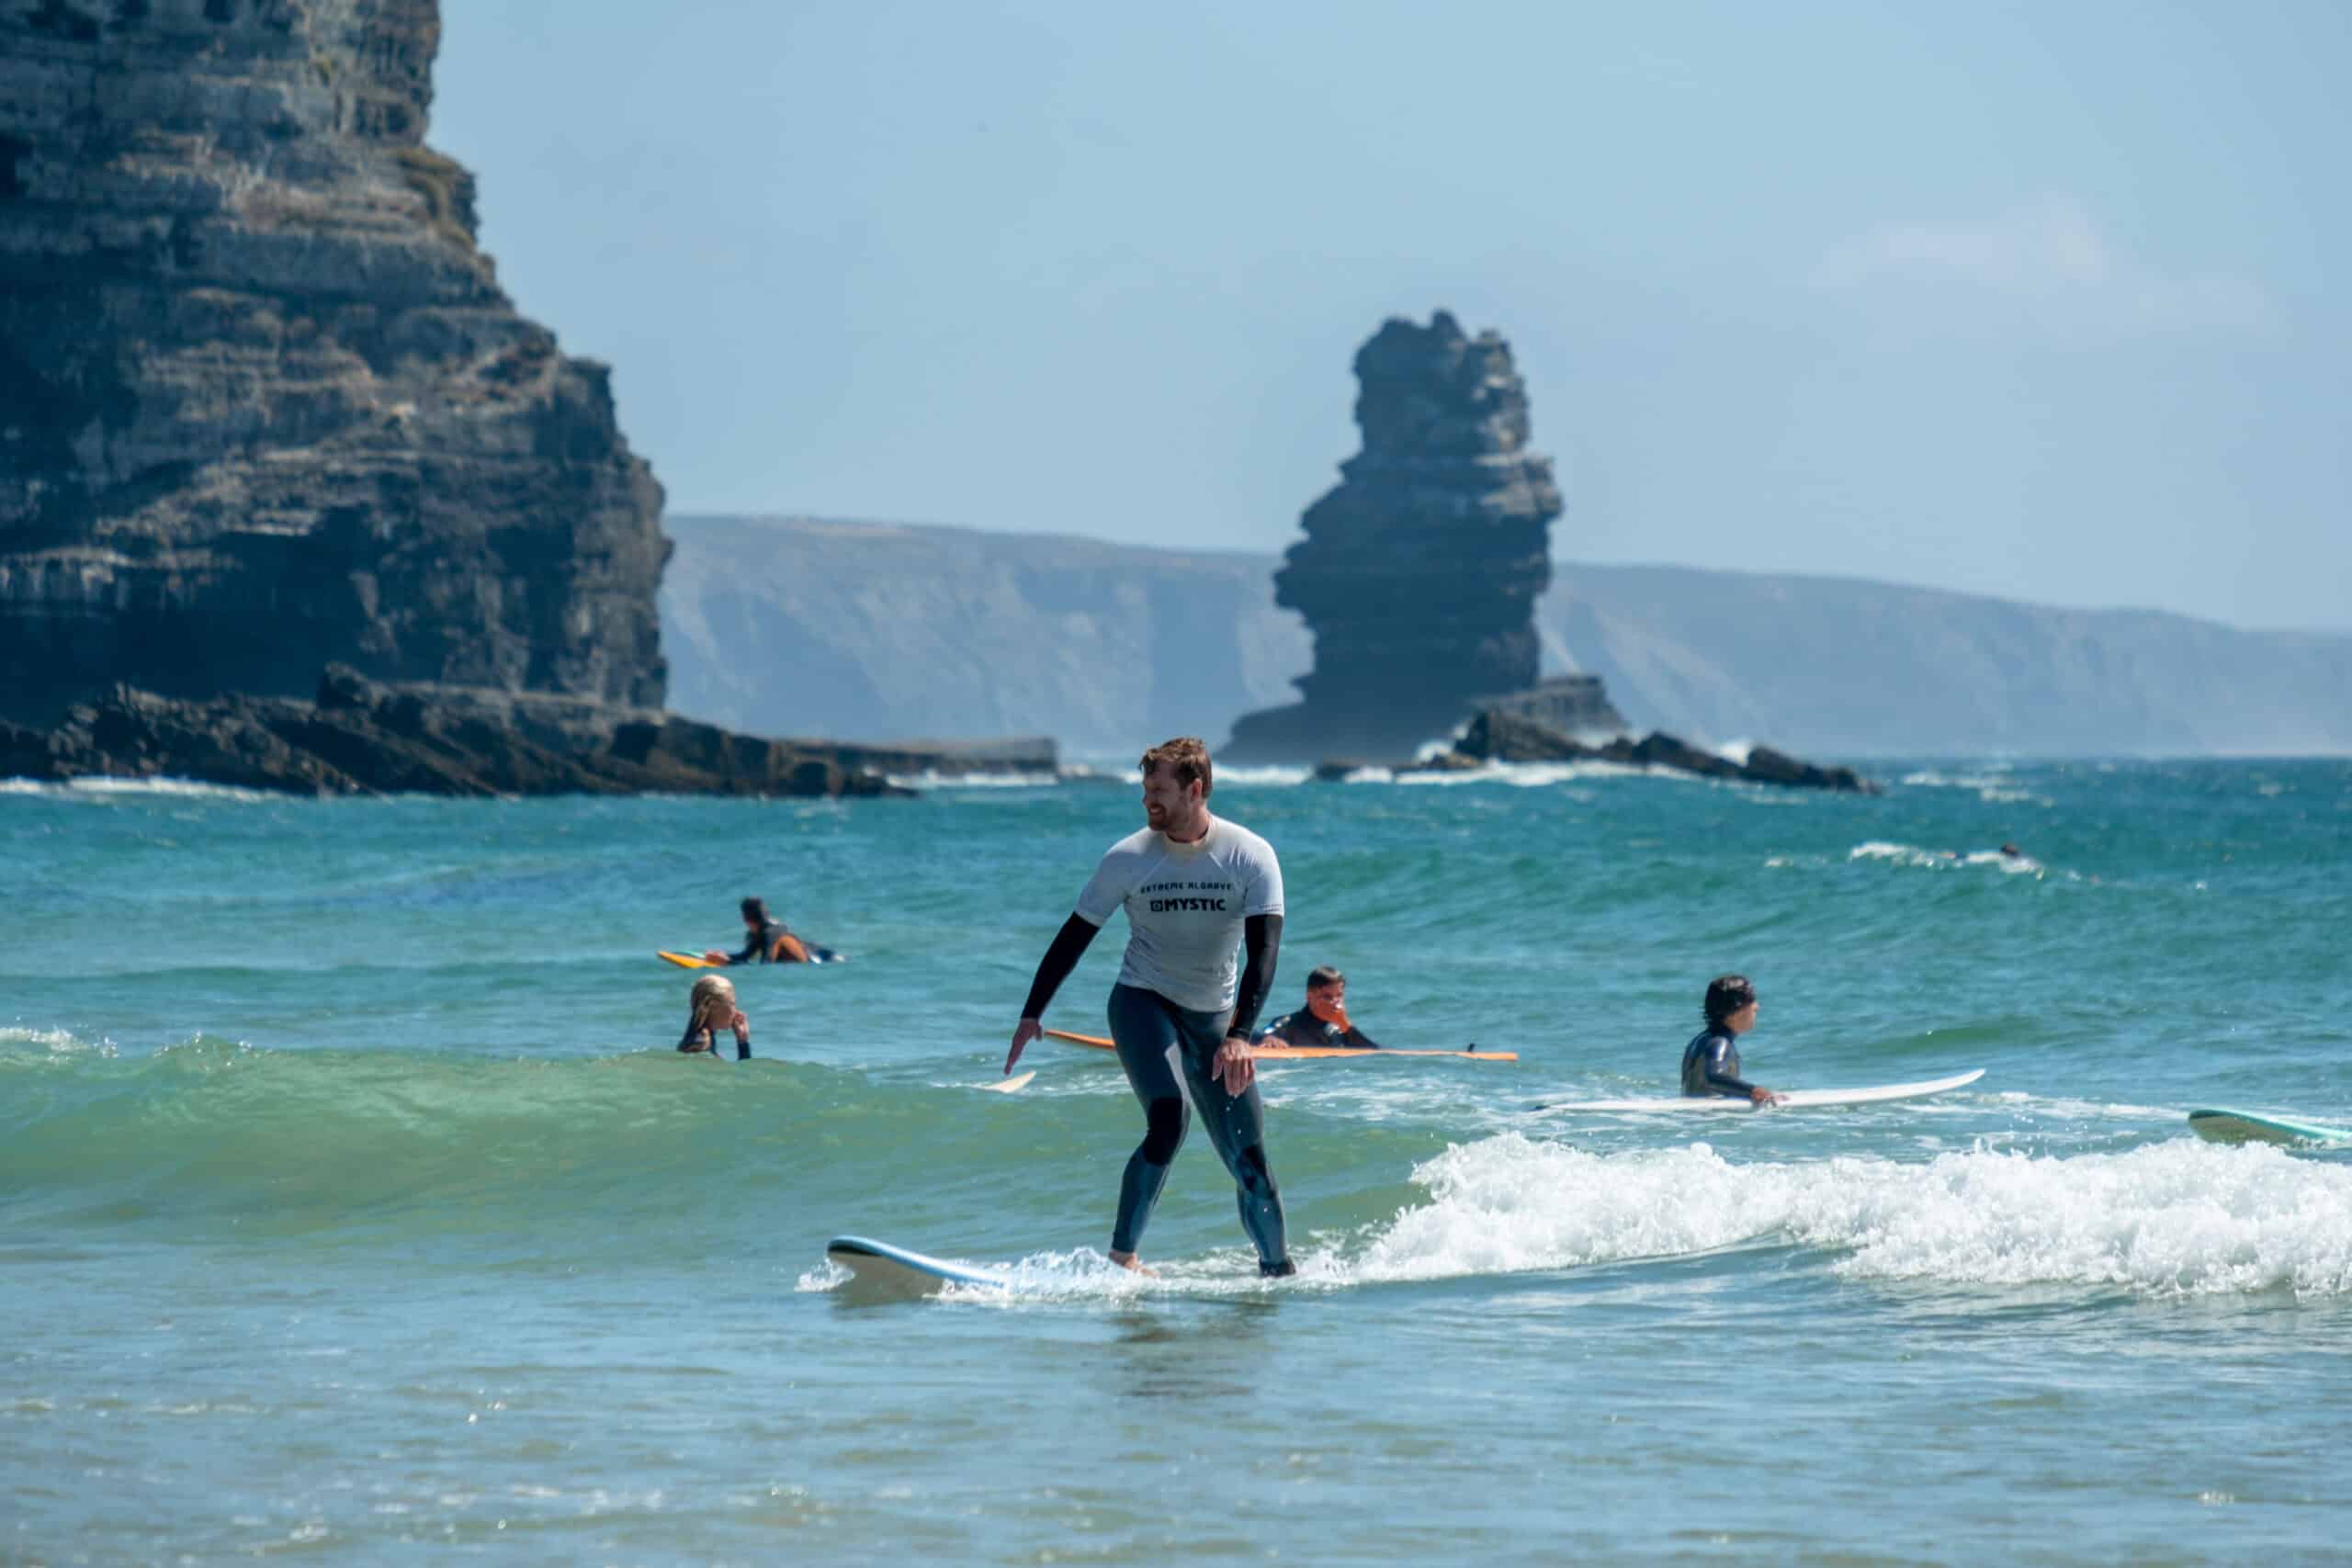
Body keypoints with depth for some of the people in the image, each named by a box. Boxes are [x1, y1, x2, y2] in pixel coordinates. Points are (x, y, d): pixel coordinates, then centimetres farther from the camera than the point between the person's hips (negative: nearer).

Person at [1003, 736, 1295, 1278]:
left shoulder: (1251, 857, -11)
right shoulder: (1128, 858, -9)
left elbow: (1263, 951, -19)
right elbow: (1074, 937, 1)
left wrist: (1239, 1035, -31)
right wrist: (1032, 1013, 0)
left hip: (1213, 1017, 2)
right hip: (1143, 1003, -2)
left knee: (1249, 1160, 1)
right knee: (1168, 1121, -27)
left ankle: (1280, 1272, 16)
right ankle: (1122, 1256, -25)